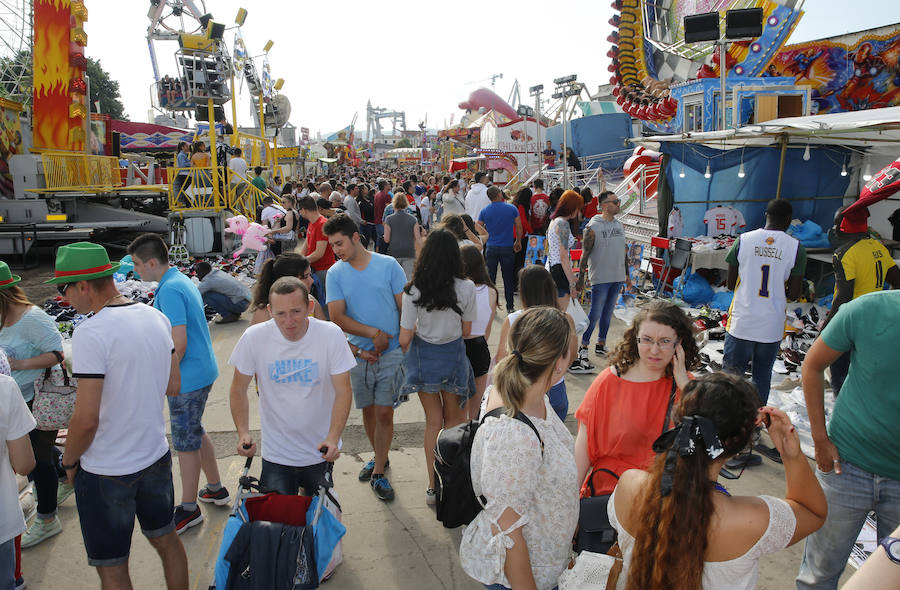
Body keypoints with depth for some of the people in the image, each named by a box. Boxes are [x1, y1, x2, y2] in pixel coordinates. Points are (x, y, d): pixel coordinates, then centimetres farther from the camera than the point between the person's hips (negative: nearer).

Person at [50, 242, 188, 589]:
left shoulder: (91, 332, -22)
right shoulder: (157, 318, -1)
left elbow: (86, 420, -21)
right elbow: (173, 388, 8)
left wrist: (69, 460, -4)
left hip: (106, 472, -6)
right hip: (157, 456, 7)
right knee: (166, 541, 23)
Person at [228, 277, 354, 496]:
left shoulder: (331, 335, -15)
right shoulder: (254, 337, -12)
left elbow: (343, 391, -12)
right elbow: (239, 389, -1)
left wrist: (333, 437, -24)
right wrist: (243, 432, -13)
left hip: (320, 452, 0)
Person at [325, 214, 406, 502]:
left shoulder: (388, 265, -4)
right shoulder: (335, 274, 0)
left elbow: (405, 308, -1)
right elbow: (337, 317, -7)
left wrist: (405, 344, -6)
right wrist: (373, 332, -16)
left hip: (391, 352, -2)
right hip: (358, 353, 3)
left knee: (384, 413, -2)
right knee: (367, 409, 15)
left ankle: (378, 473, 12)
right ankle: (379, 457, 38)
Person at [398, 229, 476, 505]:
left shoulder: (414, 289, -16)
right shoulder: (466, 288, -15)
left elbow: (404, 338, -12)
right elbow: (466, 331, -4)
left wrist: (406, 357, 10)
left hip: (423, 355, 0)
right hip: (453, 355, 0)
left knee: (433, 421, 16)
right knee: (453, 419, 21)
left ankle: (433, 487, 22)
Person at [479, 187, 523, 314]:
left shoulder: (485, 211, -1)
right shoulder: (512, 208, -3)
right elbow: (519, 227, 2)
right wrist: (518, 242, 16)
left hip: (491, 248, 1)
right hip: (508, 248, 0)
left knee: (490, 278, 8)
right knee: (508, 279, 8)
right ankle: (510, 307, 13)